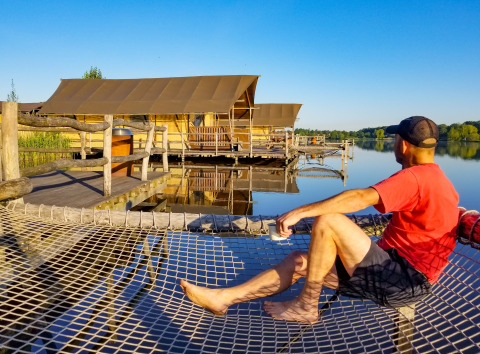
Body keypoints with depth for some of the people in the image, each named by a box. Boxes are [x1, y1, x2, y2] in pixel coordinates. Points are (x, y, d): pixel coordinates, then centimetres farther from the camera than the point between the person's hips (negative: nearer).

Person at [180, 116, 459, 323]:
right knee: (298, 261, 1)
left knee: (327, 221, -23)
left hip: (404, 282, -10)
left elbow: (362, 197, -31)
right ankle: (222, 298, 0)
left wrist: (299, 212, -33)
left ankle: (306, 307, -9)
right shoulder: (441, 180, 14)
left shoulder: (413, 177, -17)